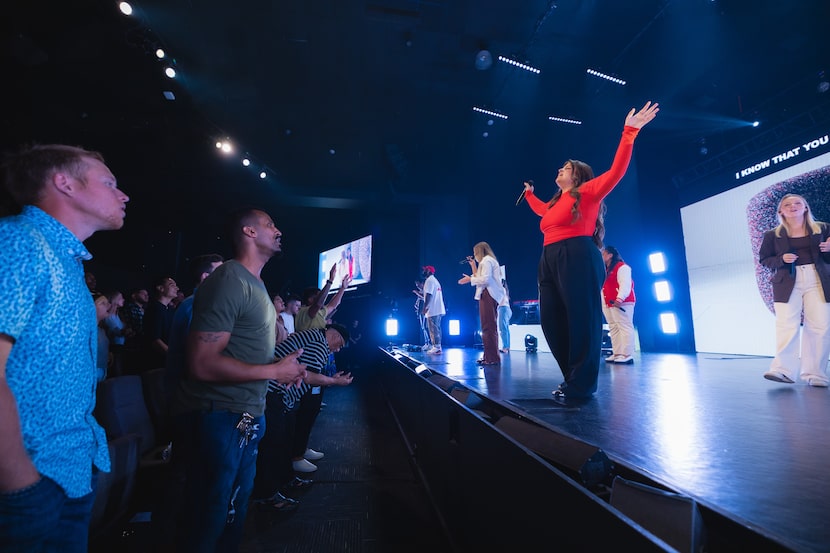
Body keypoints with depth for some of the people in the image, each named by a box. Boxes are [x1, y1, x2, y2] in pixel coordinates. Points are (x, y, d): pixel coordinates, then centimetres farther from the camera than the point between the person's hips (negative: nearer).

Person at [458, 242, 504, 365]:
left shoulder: (486, 260, -4)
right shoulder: (488, 261, 27)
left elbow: (485, 279, -17)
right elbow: (480, 277, 20)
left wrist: (470, 279, -9)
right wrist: (474, 266, 22)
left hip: (488, 295, -11)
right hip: (491, 296, 11)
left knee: (488, 327, -13)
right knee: (490, 327, 12)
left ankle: (492, 358, -13)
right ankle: (490, 356, 18)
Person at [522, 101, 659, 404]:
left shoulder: (587, 191, 7)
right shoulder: (555, 203, 27)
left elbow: (615, 172, -7)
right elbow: (541, 210, 49)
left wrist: (629, 133, -10)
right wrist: (529, 194, 57)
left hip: (577, 258, -8)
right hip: (550, 261, 8)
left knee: (581, 318, -6)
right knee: (552, 321, 4)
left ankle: (581, 385, 0)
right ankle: (572, 378, 15)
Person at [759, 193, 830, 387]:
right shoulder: (772, 235, 7)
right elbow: (764, 259, 8)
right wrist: (781, 259, -11)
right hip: (787, 283, -2)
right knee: (786, 325, -11)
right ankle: (783, 370, -13)